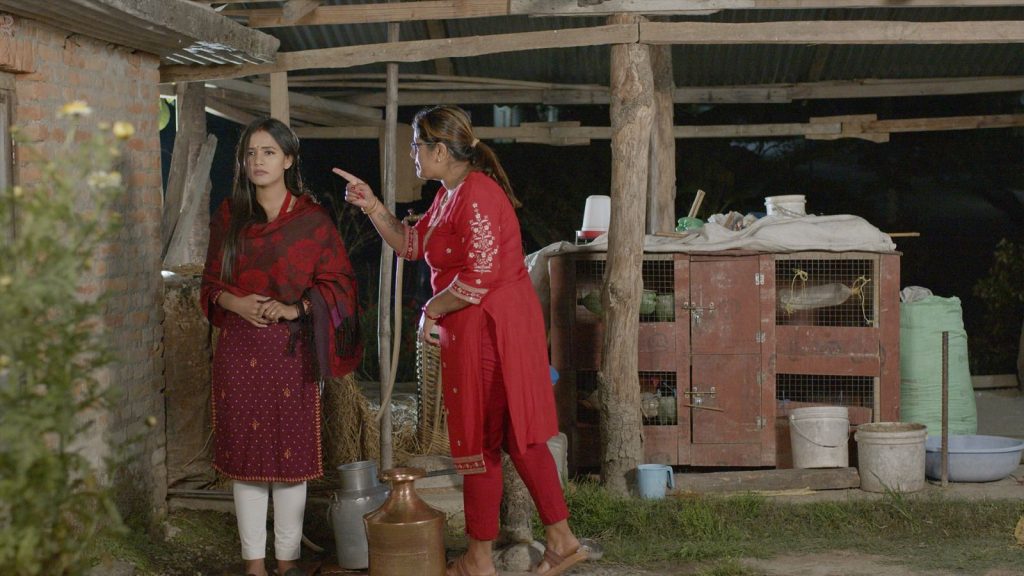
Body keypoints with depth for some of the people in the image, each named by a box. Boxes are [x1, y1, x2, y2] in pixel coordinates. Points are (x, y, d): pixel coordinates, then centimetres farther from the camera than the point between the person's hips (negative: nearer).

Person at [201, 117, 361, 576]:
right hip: (240, 348, 2)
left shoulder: (312, 220, 0)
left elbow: (336, 283, -1)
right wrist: (236, 302, -10)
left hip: (292, 348, -2)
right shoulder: (229, 217, 8)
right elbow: (212, 283, 11)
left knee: (291, 452, 1)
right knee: (245, 452, 4)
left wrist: (294, 309, -16)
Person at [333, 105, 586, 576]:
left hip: (486, 328, -10)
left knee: (480, 440, 1)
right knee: (516, 434, 14)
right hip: (486, 326, 10)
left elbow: (480, 277, -24)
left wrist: (432, 310, -12)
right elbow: (410, 244, 19)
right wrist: (372, 206, 7)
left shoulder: (475, 195, -19)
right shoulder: (451, 194, 14)